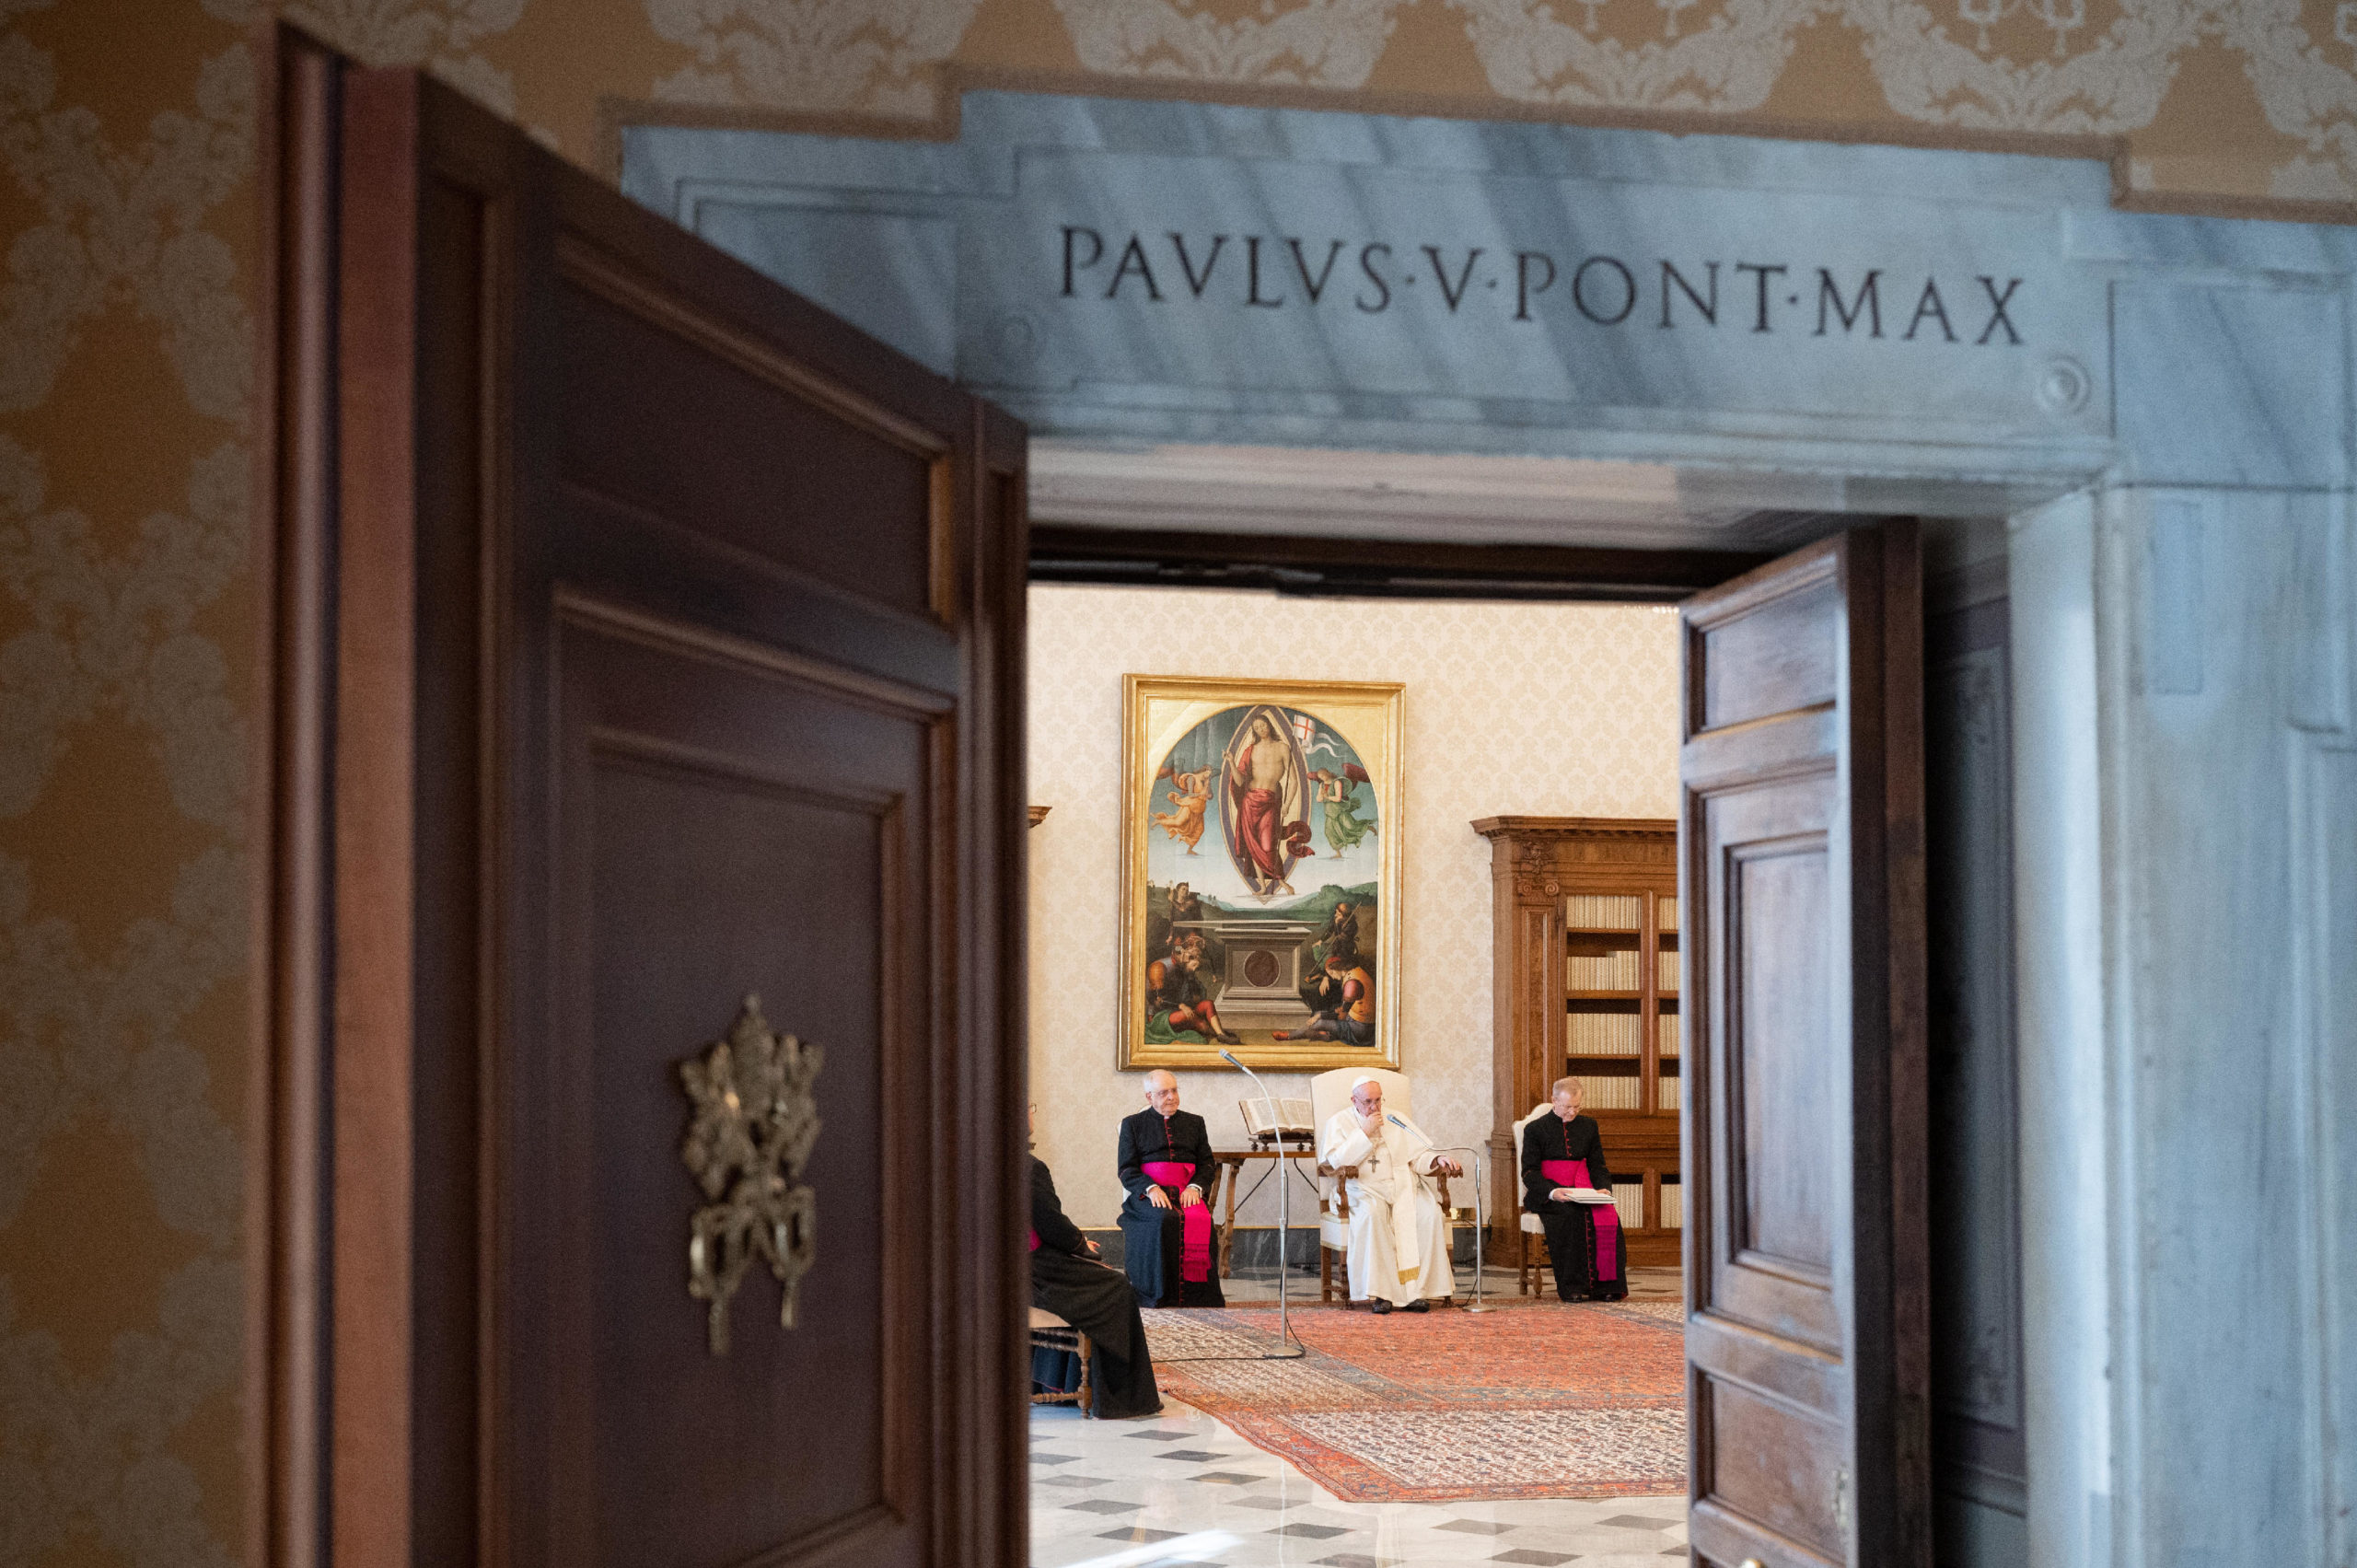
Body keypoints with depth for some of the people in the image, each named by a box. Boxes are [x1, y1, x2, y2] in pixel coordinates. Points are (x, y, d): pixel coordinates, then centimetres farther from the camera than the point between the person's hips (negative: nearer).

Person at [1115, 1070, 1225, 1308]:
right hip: (1148, 1194, -2)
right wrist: (1151, 1188, -14)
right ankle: (1166, 1294, -31)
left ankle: (1196, 1293, -28)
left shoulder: (1194, 1123, 22)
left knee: (1201, 1220, -33)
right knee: (1166, 1220, -36)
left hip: (1187, 1193, 2)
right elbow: (1127, 1170, 6)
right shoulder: (1133, 1124, 15)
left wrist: (1195, 1187, -7)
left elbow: (1208, 1165, 15)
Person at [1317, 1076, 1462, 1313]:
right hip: (1364, 1189, -3)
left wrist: (1439, 1160, -9)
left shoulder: (1395, 1120, 17)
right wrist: (1365, 1132, -10)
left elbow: (1419, 1156, 12)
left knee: (1431, 1214, -26)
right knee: (1373, 1214, -38)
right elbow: (1337, 1160, -8)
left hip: (1404, 1187, 3)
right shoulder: (1339, 1122, 7)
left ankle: (1416, 1289, -24)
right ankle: (1382, 1292, -34)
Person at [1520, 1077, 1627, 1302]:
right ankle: (1573, 1287, -32)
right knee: (1575, 1215, -35)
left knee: (1609, 1215, -28)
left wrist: (1603, 1188, -5)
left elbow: (1598, 1165, 17)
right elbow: (1530, 1172, -2)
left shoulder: (1588, 1126, 18)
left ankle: (1605, 1285, -24)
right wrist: (1551, 1192, -22)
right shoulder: (1535, 1129, 5)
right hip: (1545, 1196, -4)